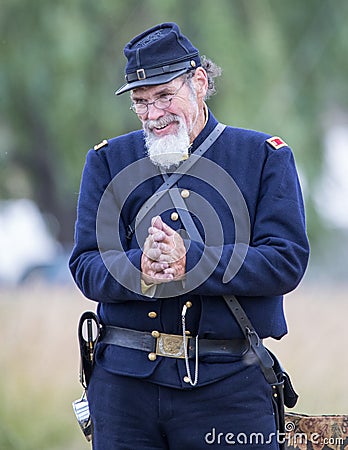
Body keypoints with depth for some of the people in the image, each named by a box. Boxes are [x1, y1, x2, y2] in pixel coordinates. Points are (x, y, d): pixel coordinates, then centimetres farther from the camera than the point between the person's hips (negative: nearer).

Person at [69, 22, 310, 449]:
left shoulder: (265, 157, 5)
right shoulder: (108, 161, 10)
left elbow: (287, 261, -7)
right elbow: (86, 268, 2)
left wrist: (189, 262, -19)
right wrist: (140, 270, -20)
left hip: (227, 382, -2)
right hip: (124, 379, 2)